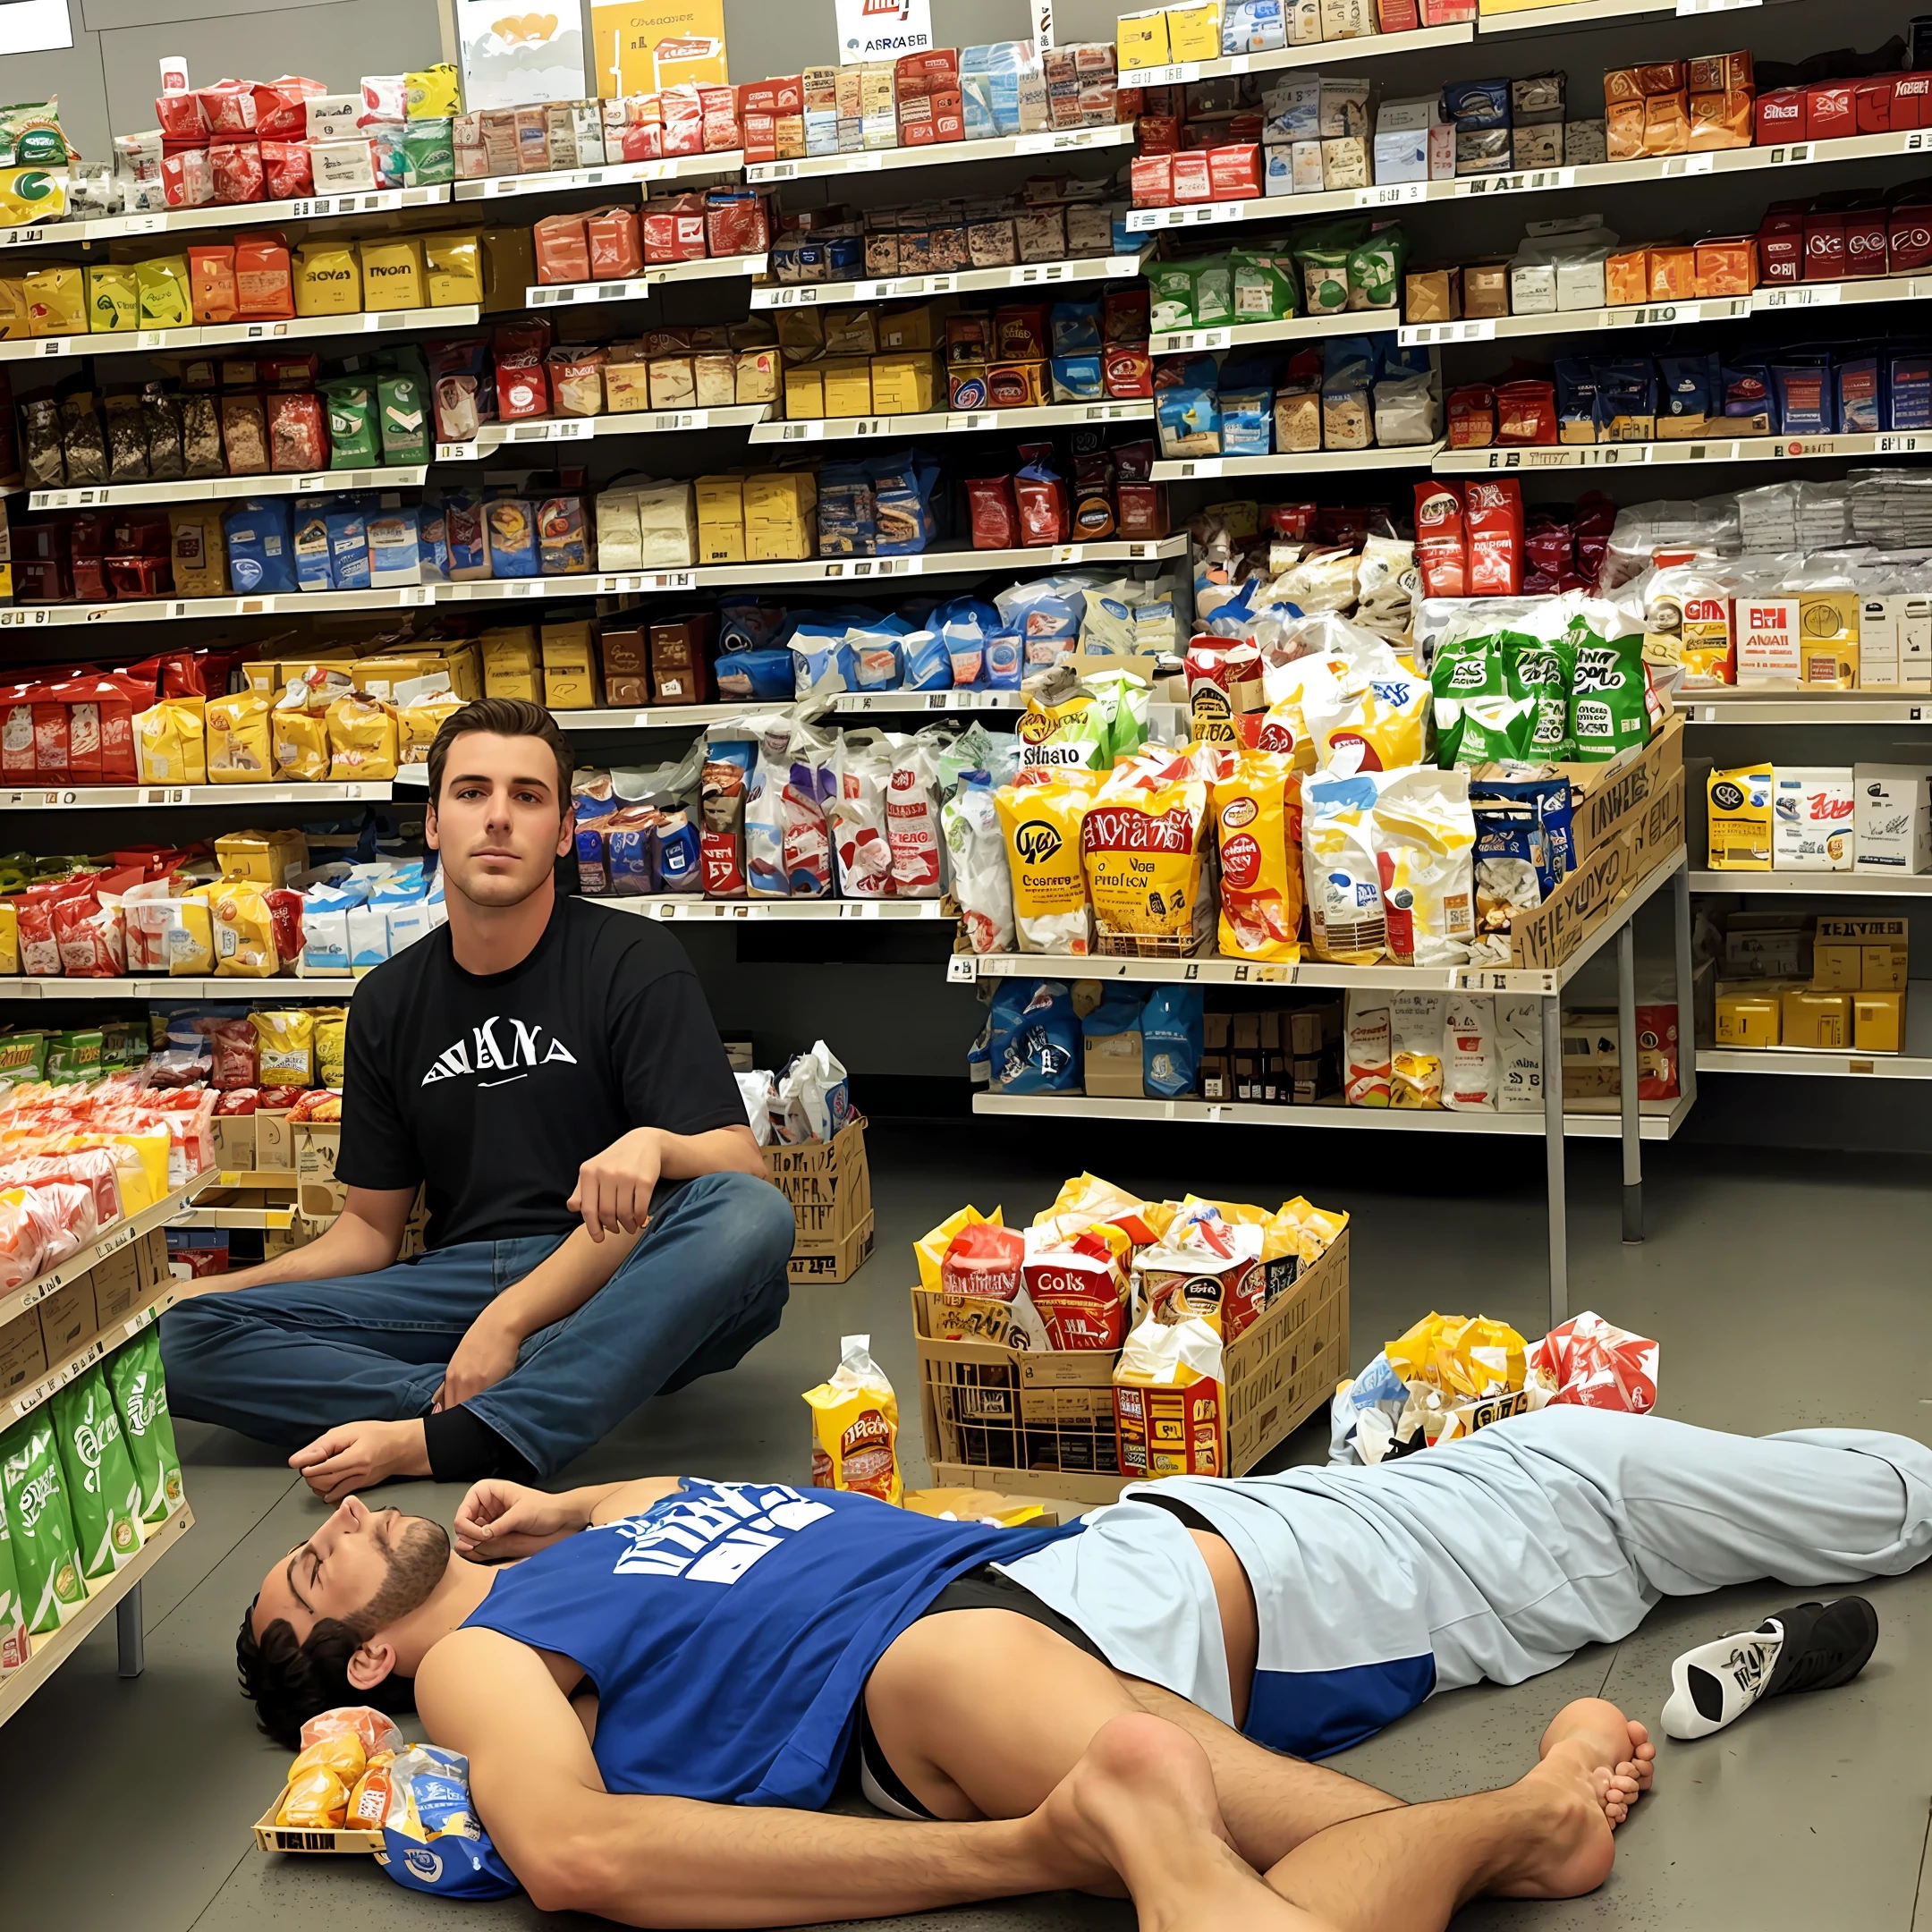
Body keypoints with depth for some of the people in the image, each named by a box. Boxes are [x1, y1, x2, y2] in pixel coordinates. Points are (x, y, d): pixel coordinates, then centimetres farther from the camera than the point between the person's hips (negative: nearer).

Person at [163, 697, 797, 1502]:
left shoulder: (632, 962, 0)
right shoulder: (390, 1001, 14)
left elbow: (738, 1164, -8)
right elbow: (370, 1229, 17)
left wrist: (656, 1144, -30)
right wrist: (216, 1288, 1)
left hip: (620, 1286, -3)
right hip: (454, 1282, 3)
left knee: (751, 1218, -36)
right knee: (180, 1334, -17)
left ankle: (440, 1442, -38)